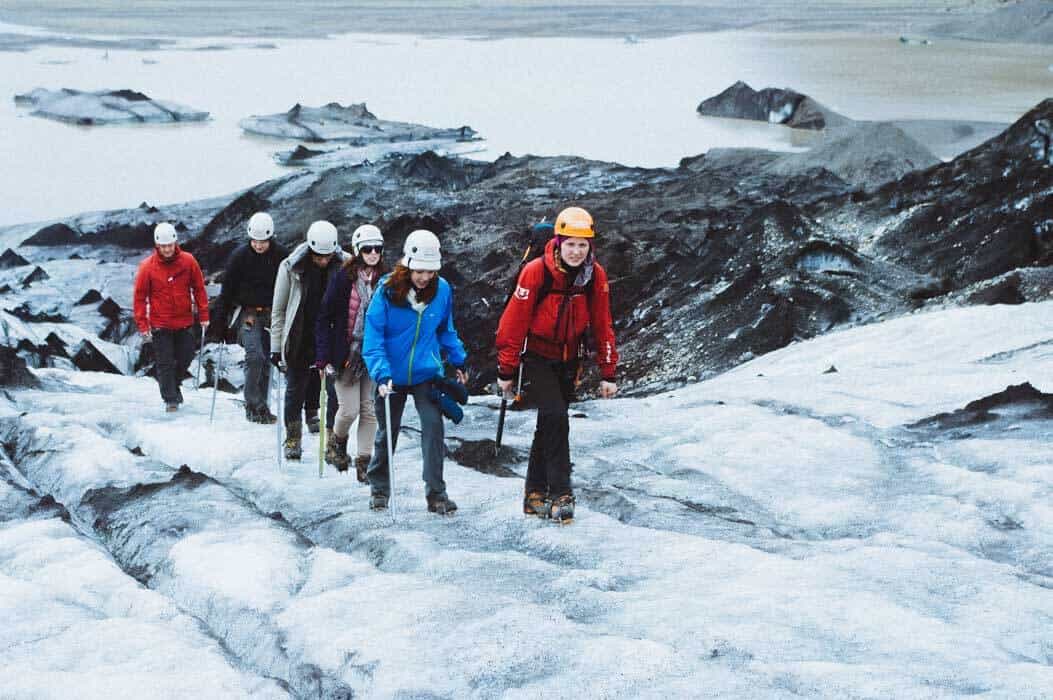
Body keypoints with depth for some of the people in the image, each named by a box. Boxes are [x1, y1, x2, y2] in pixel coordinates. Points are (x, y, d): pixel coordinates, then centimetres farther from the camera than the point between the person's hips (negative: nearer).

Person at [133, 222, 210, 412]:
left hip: (184, 322, 2)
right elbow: (139, 297, -4)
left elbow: (199, 288, 5)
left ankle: (174, 385, 38)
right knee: (165, 363, -1)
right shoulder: (147, 266, -9)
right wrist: (142, 325, -7)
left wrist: (203, 315, 3)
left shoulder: (188, 261, -4)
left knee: (185, 358, 12)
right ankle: (170, 399, 8)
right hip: (160, 324, -2)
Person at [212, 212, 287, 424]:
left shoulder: (281, 256, -1)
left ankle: (260, 408, 16)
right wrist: (220, 323, -2)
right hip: (248, 314, -2)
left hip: (272, 315, 2)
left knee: (266, 361, 6)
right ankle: (253, 405, -12)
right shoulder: (240, 256, -5)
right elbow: (227, 291, 0)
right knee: (255, 356, -19)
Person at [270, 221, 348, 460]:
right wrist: (276, 347, -1)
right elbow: (278, 310, 1)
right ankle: (293, 439, 19)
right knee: (295, 390, 6)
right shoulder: (291, 267, -7)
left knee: (335, 390, -5)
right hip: (299, 341, 0)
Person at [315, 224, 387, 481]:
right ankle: (337, 440, 25)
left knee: (369, 409, 2)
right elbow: (325, 318, -5)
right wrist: (323, 358, -9)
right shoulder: (342, 278, -7)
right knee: (350, 409, -5)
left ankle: (363, 461, 9)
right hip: (345, 354, -3)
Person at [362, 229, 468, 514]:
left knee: (433, 425, -14)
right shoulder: (386, 291, -17)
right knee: (387, 432, 13)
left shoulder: (442, 290, -7)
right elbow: (373, 338, -17)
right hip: (393, 375, -1)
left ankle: (436, 493, -8)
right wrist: (381, 374, -27)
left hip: (427, 373, 1)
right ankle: (379, 488, 32)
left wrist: (459, 361, 13)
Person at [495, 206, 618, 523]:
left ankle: (535, 495, 22)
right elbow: (514, 321, -15)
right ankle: (560, 495, -15)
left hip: (569, 359, 5)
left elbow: (602, 325, 0)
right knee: (555, 418, -19)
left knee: (550, 425, 11)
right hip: (537, 357, -4)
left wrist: (608, 373, 1)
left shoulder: (595, 275, -9)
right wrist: (506, 370, -10)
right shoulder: (535, 272, -21)